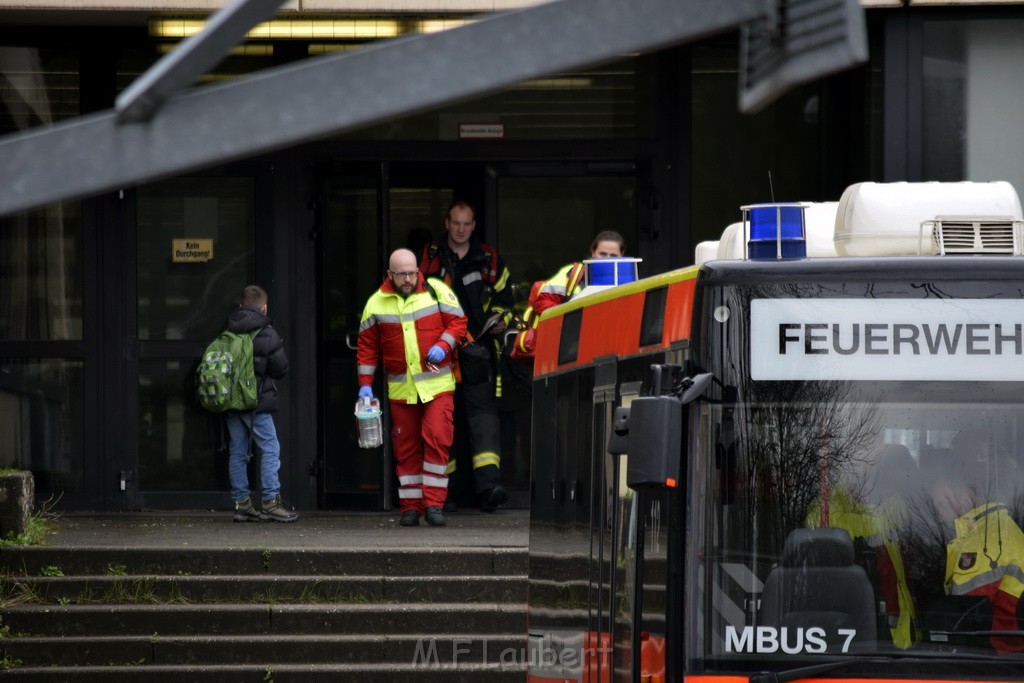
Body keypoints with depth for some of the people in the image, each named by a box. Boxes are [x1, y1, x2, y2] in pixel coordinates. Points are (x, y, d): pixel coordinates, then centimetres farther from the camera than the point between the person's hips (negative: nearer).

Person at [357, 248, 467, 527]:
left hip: (437, 386, -2)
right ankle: (410, 506, 12)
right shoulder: (377, 303, 4)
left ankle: (434, 504, -9)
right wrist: (365, 384, 4)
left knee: (437, 440, -13)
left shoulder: (437, 291, 0)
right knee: (406, 448, 5)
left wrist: (443, 346, -14)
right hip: (400, 388, 2)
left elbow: (457, 321, 4)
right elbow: (367, 346, 9)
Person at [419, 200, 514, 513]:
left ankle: (488, 483, -24)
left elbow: (505, 297, 22)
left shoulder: (489, 260, 11)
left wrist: (499, 320, 3)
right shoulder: (428, 259, 8)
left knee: (483, 411, -14)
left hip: (477, 350, 0)